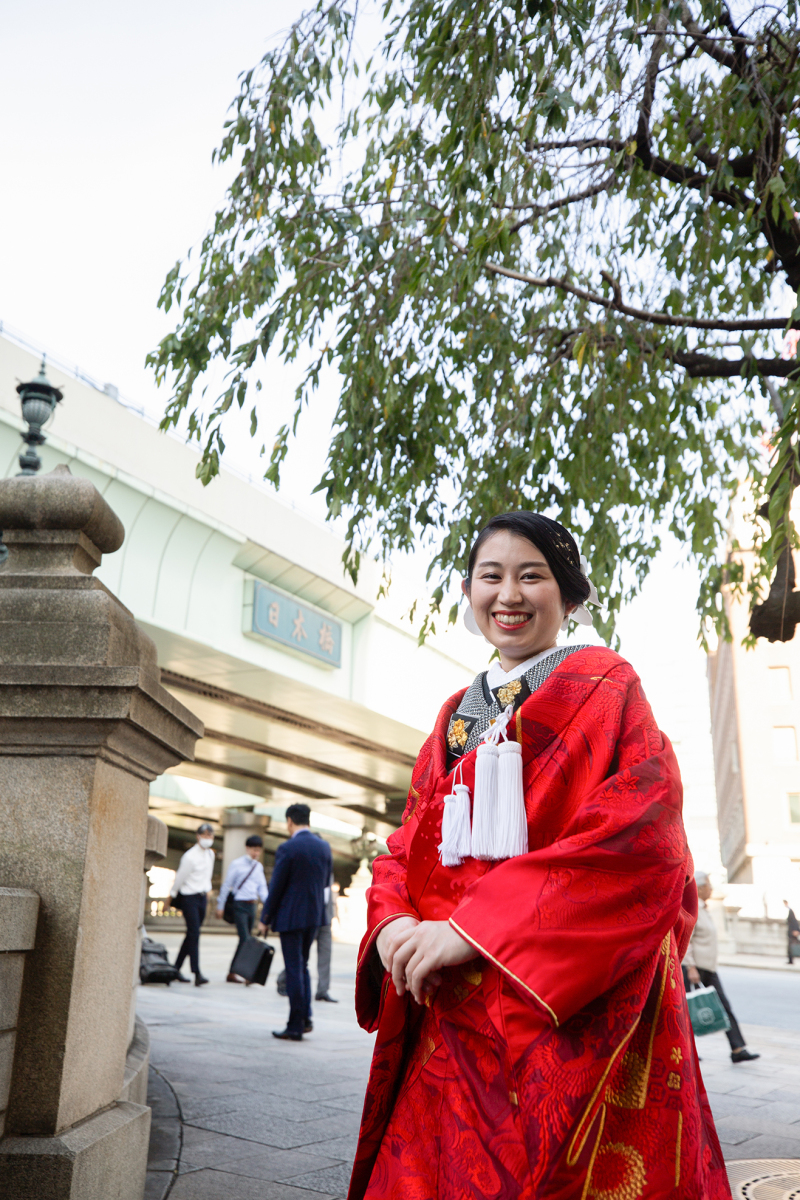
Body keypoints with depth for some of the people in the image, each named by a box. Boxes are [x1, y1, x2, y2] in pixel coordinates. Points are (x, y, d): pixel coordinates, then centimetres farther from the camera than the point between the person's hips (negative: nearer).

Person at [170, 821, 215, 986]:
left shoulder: (210, 854, 9)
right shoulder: (190, 856, -14)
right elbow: (179, 878, -5)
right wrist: (172, 896, 2)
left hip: (202, 898, 8)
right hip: (189, 897, -7)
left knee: (192, 935, 11)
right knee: (194, 933, -14)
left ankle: (176, 968, 23)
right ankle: (197, 973, -17)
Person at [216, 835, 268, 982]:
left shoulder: (258, 867, 12)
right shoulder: (237, 864, -5)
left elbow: (262, 887, 16)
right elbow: (226, 885, -2)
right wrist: (221, 906, -1)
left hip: (252, 905, 6)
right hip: (240, 905, -6)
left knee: (245, 940, 7)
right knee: (245, 939, -14)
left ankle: (233, 972, 15)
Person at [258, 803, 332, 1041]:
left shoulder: (287, 849, -14)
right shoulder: (324, 847, 4)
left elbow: (276, 887, -12)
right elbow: (325, 882, 10)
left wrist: (265, 919, -2)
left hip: (291, 916, -6)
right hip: (314, 916, 6)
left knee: (294, 969, 1)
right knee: (302, 966, 19)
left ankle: (295, 1027, 6)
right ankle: (305, 1018, 13)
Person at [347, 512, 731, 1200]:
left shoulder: (605, 683, 0)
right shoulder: (457, 715, 18)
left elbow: (640, 835, -14)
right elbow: (410, 841, 16)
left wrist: (472, 926, -19)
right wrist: (393, 921, -9)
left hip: (574, 1011, -4)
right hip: (453, 1015, 5)